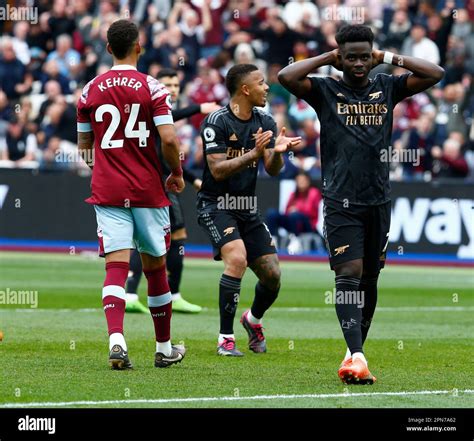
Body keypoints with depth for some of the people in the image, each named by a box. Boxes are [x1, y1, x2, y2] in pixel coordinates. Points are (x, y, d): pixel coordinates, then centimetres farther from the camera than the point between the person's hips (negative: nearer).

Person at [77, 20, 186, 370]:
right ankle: (165, 348, 23)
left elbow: (84, 147, 12)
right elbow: (169, 139, -13)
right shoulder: (152, 88, -5)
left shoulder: (91, 91, 4)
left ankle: (116, 340, -27)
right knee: (156, 267, 12)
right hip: (147, 192, -1)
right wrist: (177, 174, 4)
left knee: (116, 267, -6)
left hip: (107, 192, 1)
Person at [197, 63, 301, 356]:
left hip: (248, 209, 6)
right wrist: (253, 154, -29)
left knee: (272, 274, -1)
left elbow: (273, 170, 0)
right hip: (217, 205, -6)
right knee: (237, 258, -29)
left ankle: (254, 320, 33)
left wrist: (278, 152, -22)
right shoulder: (218, 121, -14)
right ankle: (226, 338, -19)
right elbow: (218, 170, -19)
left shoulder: (265, 122, 5)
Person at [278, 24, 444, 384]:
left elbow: (436, 74, 5)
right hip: (342, 202, -4)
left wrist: (389, 58, 3)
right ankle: (356, 357, -24)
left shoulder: (387, 88, 9)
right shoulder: (326, 91, 1)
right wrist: (327, 58, -5)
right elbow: (286, 76, -14)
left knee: (370, 278, 9)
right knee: (349, 273, -15)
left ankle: (355, 353, 21)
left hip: (379, 201, 4)